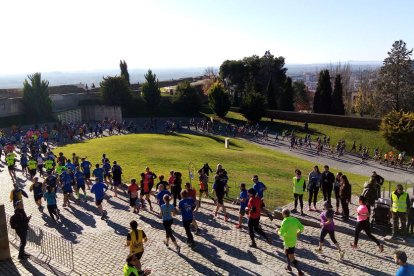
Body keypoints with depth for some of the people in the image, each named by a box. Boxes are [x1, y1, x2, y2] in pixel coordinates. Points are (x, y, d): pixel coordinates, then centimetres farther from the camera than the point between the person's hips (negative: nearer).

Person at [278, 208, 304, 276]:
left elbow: (281, 233, -24)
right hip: (294, 240, 8)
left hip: (288, 242, -8)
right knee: (286, 252, 30)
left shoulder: (284, 222, -24)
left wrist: (278, 231, -3)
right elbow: (302, 228, -2)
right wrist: (297, 234, 13)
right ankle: (288, 266, 41)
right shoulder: (294, 219, -5)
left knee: (292, 258, 0)